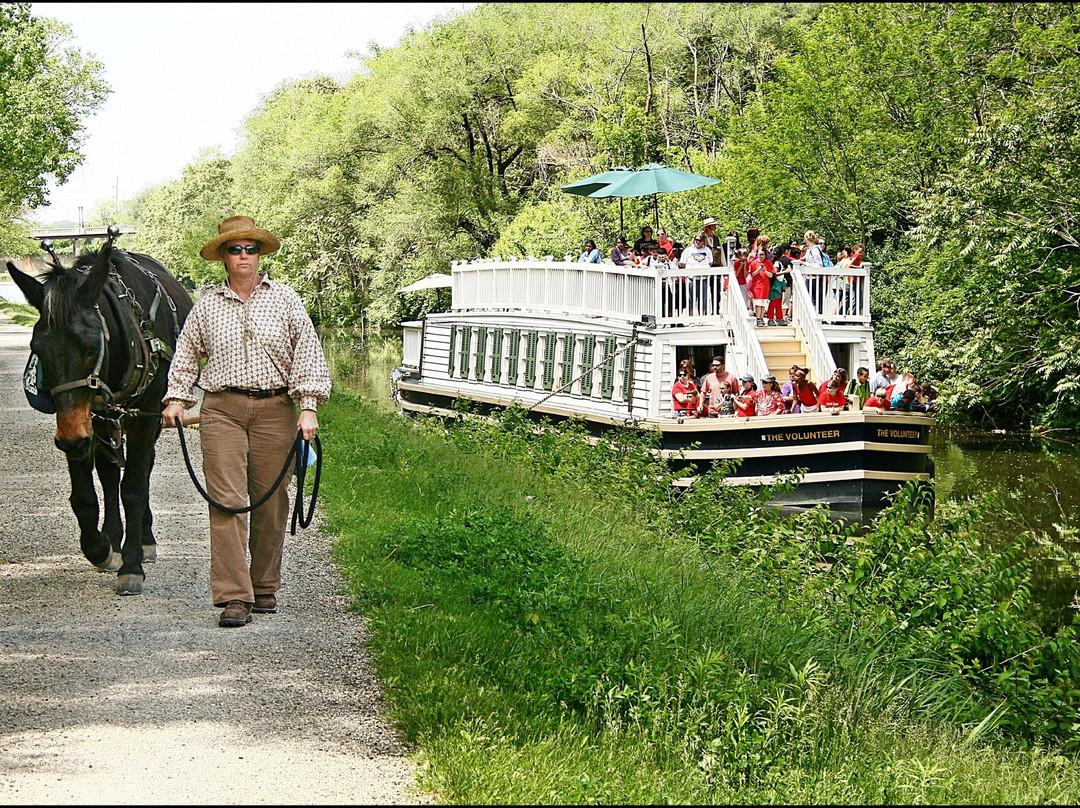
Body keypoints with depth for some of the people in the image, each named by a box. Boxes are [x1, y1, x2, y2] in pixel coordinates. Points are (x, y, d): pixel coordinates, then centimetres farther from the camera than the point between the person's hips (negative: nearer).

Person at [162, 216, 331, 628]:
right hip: (222, 409, 0)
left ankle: (265, 587, 20)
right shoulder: (207, 305, 9)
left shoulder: (284, 299, 6)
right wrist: (176, 399, 9)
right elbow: (187, 355, 20)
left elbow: (307, 353, 4)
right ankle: (233, 597, -9)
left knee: (269, 502, 5)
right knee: (226, 501, -9)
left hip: (275, 409, 0)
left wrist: (309, 407, -4)